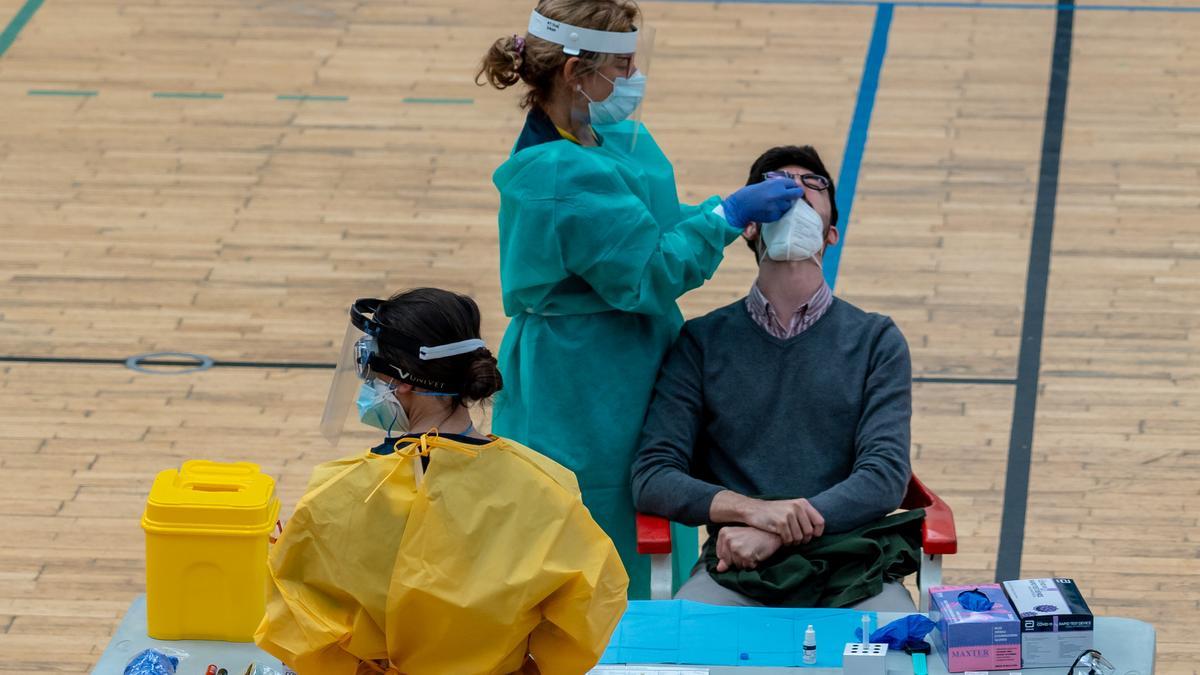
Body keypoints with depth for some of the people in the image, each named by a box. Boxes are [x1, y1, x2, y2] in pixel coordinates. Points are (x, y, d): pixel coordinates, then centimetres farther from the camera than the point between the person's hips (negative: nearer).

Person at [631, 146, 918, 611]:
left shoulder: (876, 340, 13)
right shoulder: (702, 342, 13)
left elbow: (885, 475, 0)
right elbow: (652, 477, 3)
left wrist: (778, 533, -16)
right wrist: (751, 508, -17)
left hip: (850, 569, 0)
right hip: (735, 571, 0)